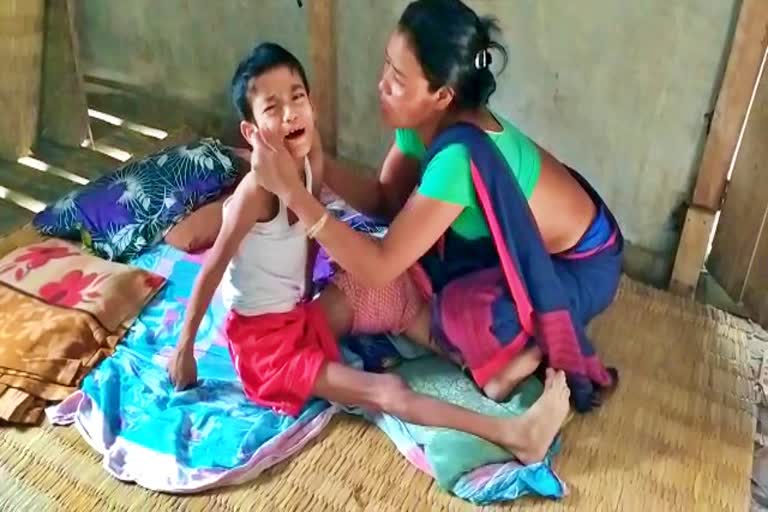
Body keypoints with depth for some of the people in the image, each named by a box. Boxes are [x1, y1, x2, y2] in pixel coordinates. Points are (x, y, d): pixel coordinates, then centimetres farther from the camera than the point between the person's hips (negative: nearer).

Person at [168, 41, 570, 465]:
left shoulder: (311, 162, -6)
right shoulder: (257, 190, -27)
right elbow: (211, 271, -19)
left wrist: (306, 296, 13)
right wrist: (184, 349, -11)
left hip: (300, 316, 8)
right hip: (263, 338, -8)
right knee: (388, 392, -19)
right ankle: (512, 434, -24)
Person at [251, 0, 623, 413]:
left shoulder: (459, 157, -38)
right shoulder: (424, 121, -14)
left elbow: (379, 269, -37)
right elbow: (385, 200, -4)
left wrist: (291, 191, -39)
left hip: (579, 265, -8)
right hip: (524, 247, 8)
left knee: (461, 313, -33)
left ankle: (519, 351, -1)